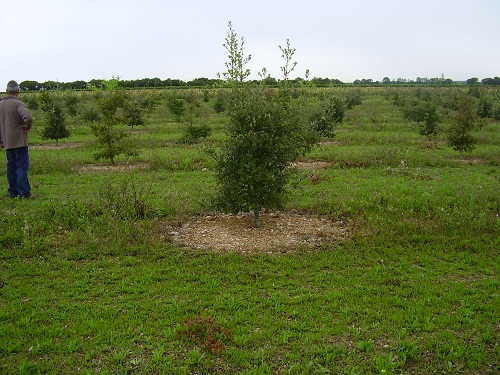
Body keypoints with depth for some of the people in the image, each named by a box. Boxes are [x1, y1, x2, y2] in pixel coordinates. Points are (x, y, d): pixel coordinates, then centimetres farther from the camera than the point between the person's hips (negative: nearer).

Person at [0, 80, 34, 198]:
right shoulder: (18, 104, -11)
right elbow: (28, 117, -28)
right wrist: (28, 127, -8)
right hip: (19, 141, -6)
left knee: (11, 166, 12)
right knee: (22, 166, -4)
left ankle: (13, 192, 16)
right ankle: (24, 192, -5)